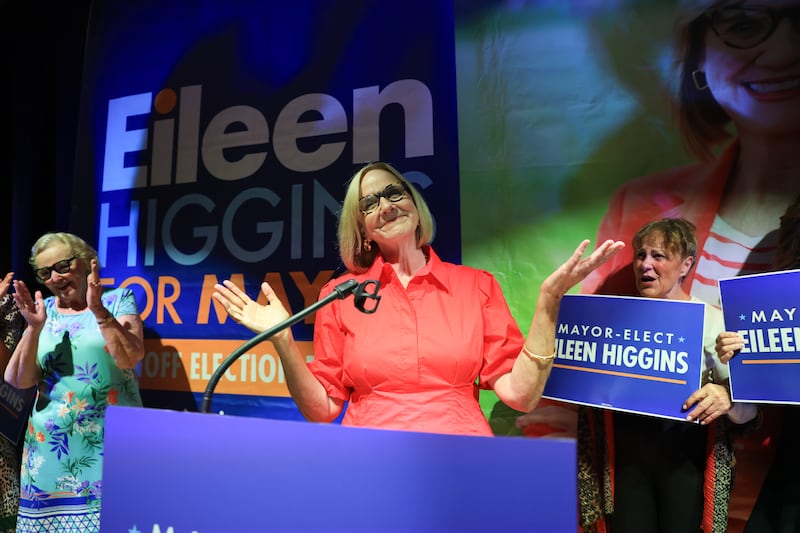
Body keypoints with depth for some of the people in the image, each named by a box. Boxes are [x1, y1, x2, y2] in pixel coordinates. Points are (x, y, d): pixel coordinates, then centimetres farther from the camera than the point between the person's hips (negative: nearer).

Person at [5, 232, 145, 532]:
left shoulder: (118, 299, 0)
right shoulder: (43, 310, 8)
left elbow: (130, 358, -14)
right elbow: (19, 381, 1)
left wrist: (99, 310, -20)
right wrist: (34, 328, -11)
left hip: (113, 439, -3)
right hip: (50, 443, 3)